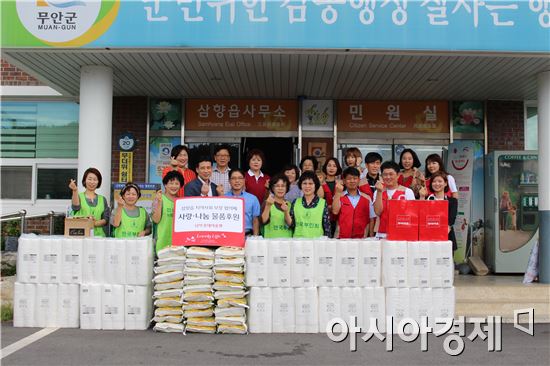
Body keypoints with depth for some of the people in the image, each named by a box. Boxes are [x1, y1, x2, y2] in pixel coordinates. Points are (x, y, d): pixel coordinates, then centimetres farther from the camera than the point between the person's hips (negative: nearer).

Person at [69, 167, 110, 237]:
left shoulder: (102, 199, 14)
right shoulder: (79, 196, 8)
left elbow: (106, 219, 7)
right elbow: (76, 207, -15)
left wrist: (95, 223, -13)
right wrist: (75, 191, -30)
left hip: (98, 234, 2)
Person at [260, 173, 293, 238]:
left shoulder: (289, 204, 9)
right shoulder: (267, 203, 0)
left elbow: (291, 225, 0)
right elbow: (263, 221, -14)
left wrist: (286, 212, -16)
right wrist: (268, 206, -27)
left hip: (287, 240, 3)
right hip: (271, 239, -3)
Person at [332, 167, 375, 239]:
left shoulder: (366, 198, 8)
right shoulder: (339, 196, 6)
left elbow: (371, 220, 8)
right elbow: (335, 211, -11)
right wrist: (338, 192, -13)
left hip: (361, 238, 1)